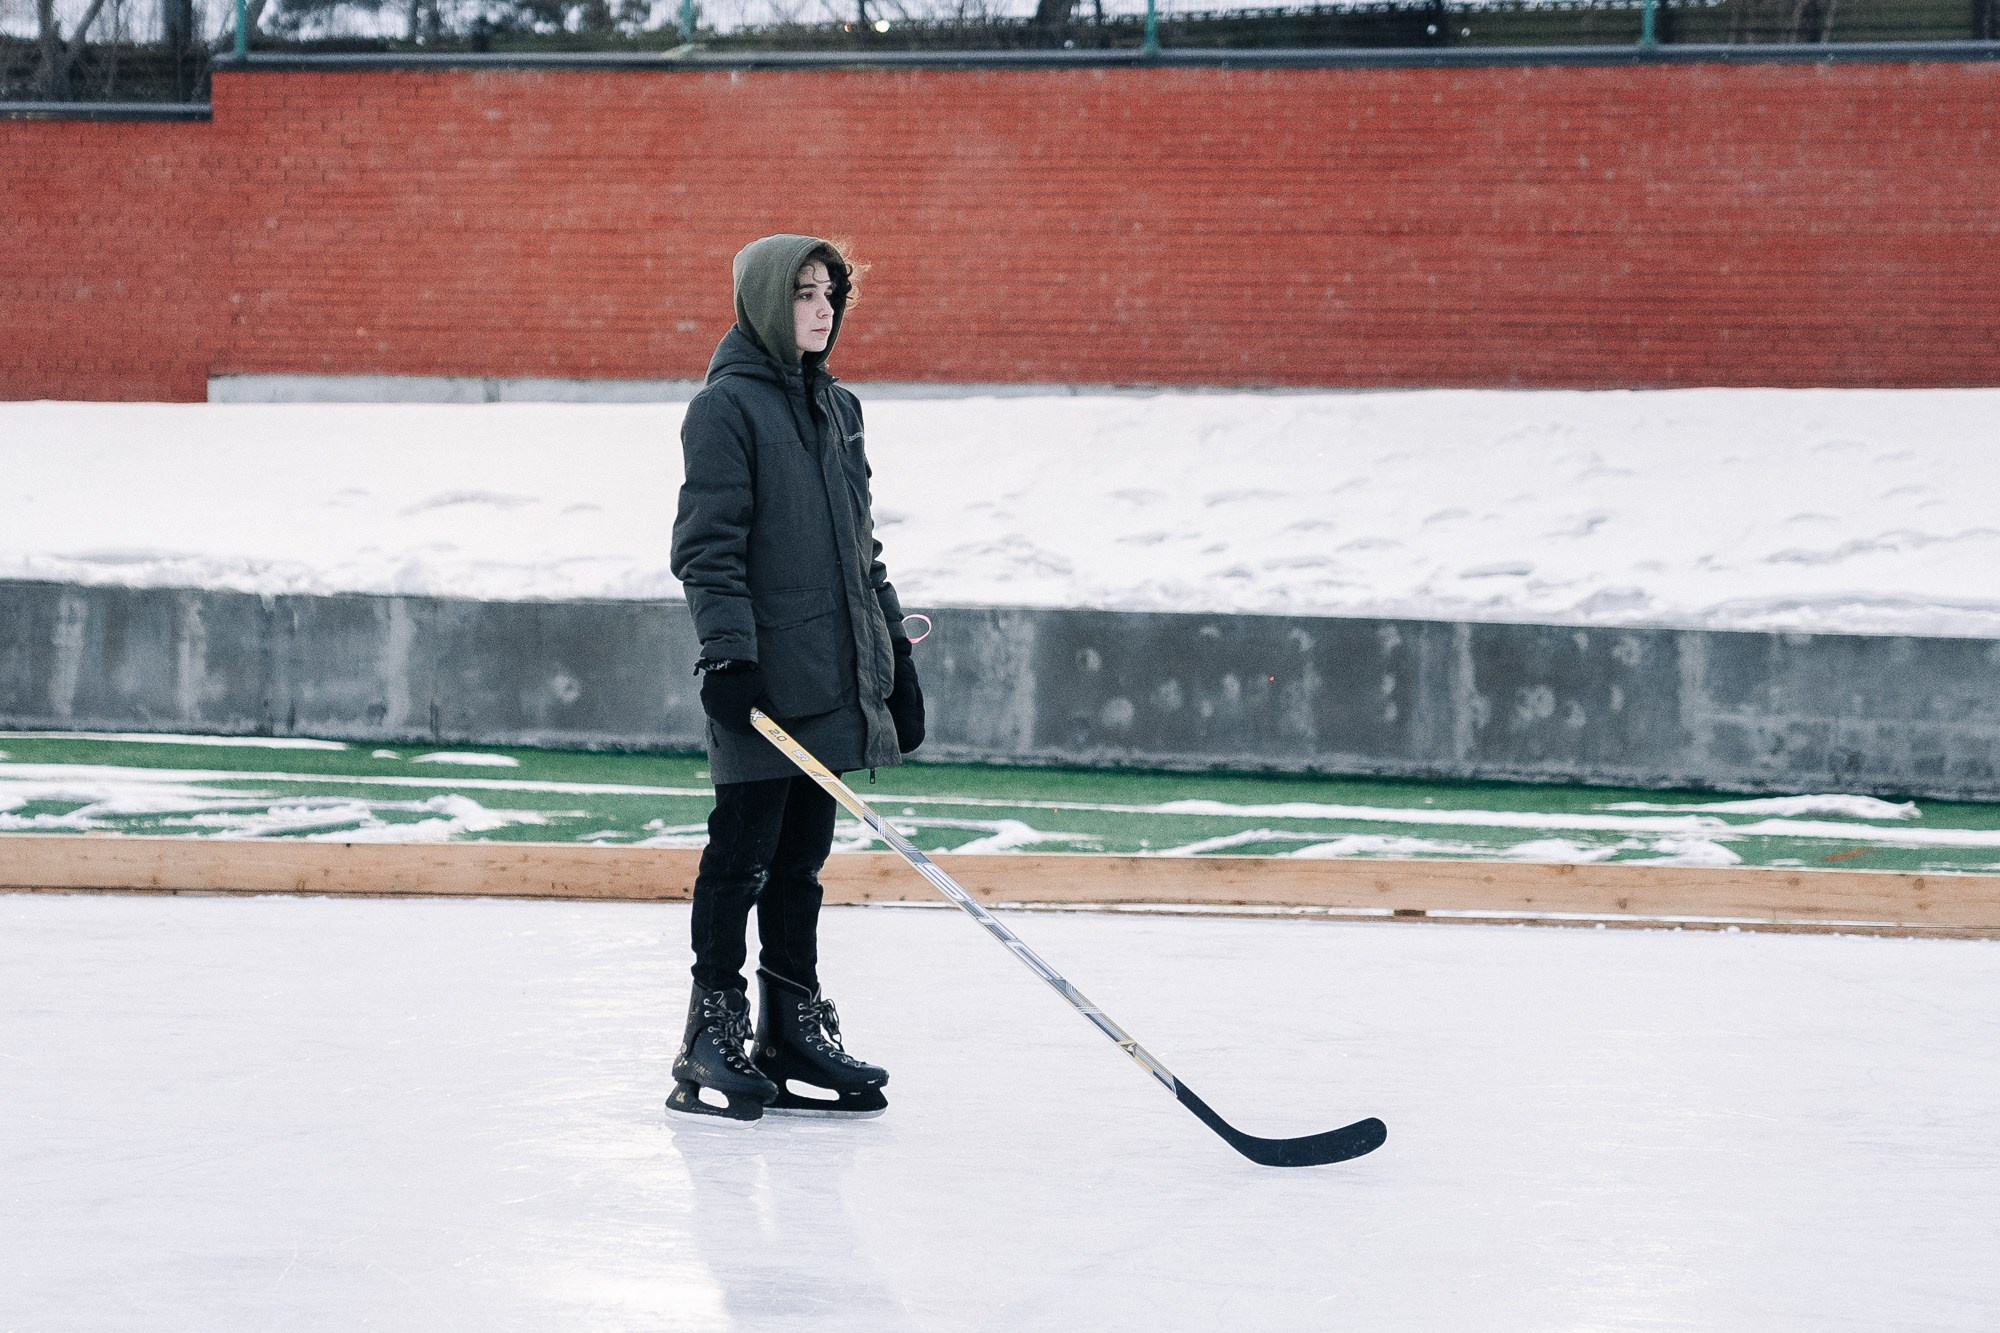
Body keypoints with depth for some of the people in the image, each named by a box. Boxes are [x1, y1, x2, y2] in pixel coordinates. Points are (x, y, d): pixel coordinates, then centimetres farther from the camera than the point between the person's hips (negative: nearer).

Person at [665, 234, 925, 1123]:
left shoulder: (836, 408, 17)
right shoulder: (727, 407, -7)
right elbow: (707, 544, -13)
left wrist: (895, 652, 20)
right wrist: (728, 650, -21)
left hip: (832, 677, 7)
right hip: (761, 682, -7)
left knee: (801, 861, 10)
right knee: (741, 858, -3)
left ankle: (794, 1034, 15)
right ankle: (713, 1041, 3)